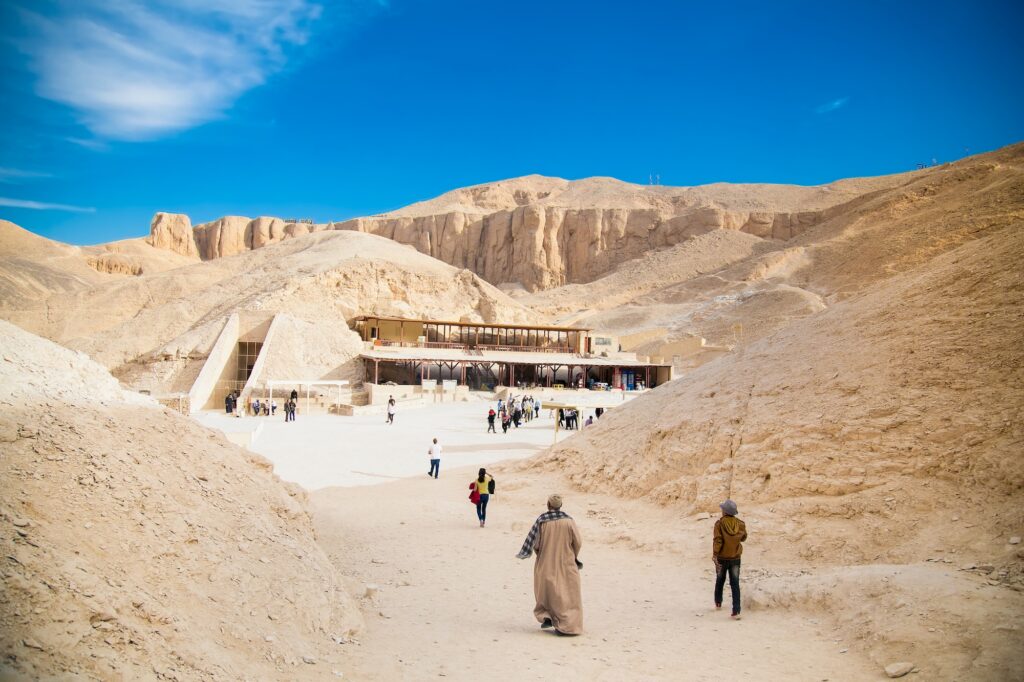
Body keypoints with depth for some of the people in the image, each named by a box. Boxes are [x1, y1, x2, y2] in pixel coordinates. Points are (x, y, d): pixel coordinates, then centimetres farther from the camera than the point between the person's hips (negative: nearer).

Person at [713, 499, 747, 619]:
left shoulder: (719, 523, -14)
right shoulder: (740, 524, -5)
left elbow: (717, 540, -19)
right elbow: (743, 537, 10)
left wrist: (715, 554, -17)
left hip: (722, 558, -1)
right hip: (735, 558, 1)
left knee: (720, 581, 21)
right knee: (735, 584, 1)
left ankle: (718, 603, 37)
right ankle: (736, 611, -7)